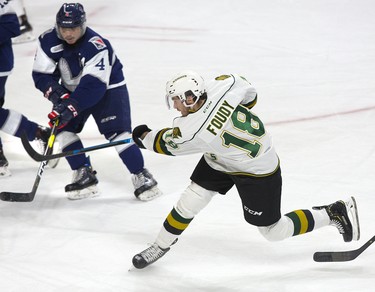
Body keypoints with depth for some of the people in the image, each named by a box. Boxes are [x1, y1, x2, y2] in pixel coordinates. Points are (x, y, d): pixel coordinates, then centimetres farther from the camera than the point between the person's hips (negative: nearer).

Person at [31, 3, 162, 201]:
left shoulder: (97, 47, -33)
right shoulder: (48, 41, -17)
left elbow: (94, 86, -38)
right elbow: (41, 75, -12)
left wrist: (70, 108, -45)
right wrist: (57, 94, -29)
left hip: (108, 88, -6)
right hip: (72, 90, 6)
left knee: (117, 132, -17)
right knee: (62, 128, -8)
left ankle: (141, 176, -7)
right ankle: (84, 175, 1)